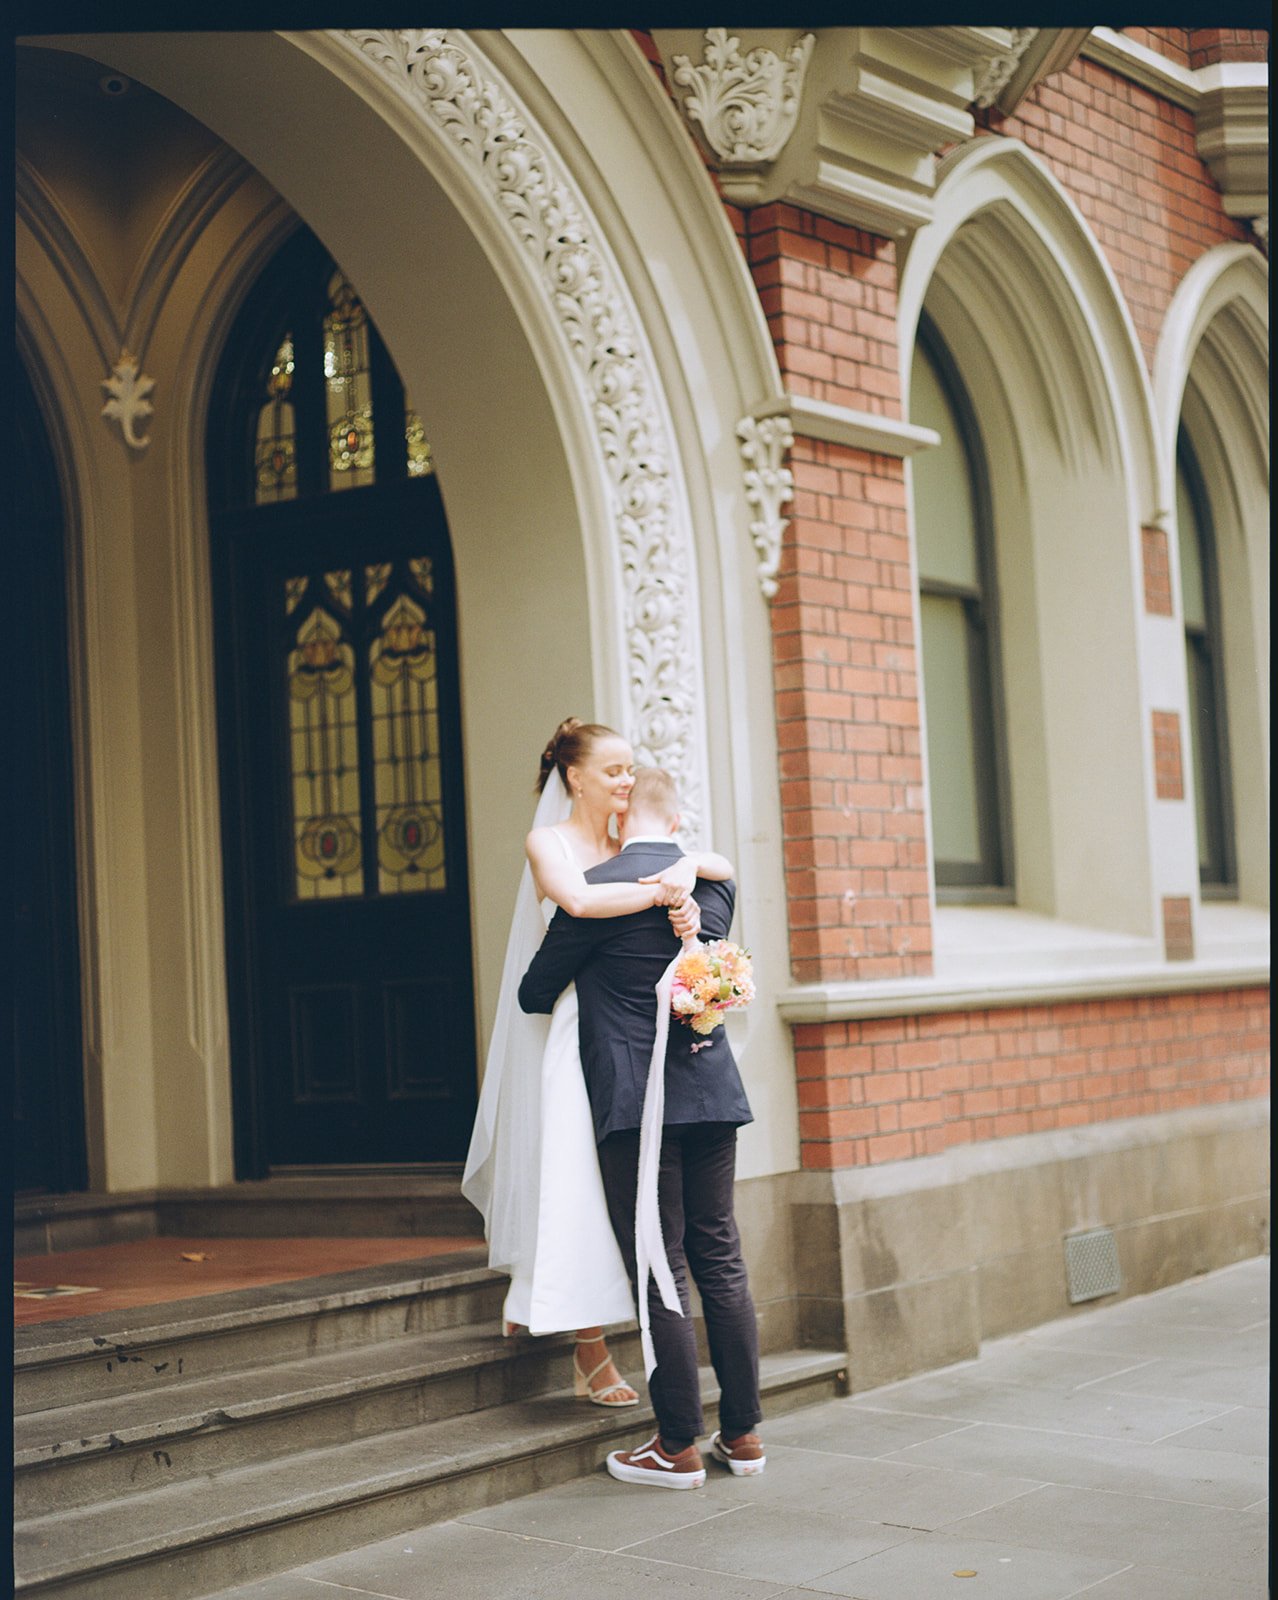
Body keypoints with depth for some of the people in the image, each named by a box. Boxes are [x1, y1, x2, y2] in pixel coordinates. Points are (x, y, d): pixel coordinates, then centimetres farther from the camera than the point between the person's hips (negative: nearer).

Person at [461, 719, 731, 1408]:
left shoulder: (631, 852, 13)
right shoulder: (547, 843, -3)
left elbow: (725, 868, 8)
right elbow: (578, 900, -23)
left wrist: (687, 866, -13)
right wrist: (662, 892, -19)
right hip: (568, 1034, -6)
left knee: (609, 1181, 6)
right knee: (570, 1179, -5)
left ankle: (529, 1298, 23)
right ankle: (591, 1354, 2)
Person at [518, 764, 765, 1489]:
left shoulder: (598, 888, -10)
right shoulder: (718, 882, 8)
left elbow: (535, 992, -1)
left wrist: (543, 997, 22)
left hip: (635, 1102, -6)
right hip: (712, 1093, 6)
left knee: (660, 1276, 0)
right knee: (721, 1263, 12)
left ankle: (680, 1446, 5)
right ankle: (744, 1433, 18)